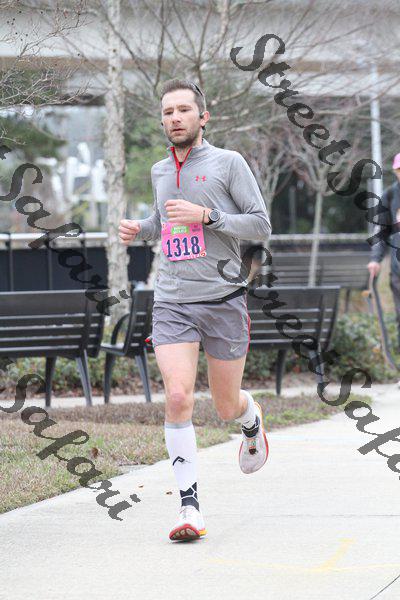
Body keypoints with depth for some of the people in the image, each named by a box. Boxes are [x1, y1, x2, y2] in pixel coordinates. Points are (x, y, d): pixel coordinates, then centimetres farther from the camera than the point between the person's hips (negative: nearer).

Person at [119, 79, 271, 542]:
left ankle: (251, 419, 47)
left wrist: (206, 215, -16)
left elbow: (261, 226, -5)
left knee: (227, 407, 8)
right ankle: (189, 507, -13)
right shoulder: (160, 171, 13)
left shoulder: (228, 163, -1)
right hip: (172, 303, 3)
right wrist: (139, 229, 11)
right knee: (177, 397, -16)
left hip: (223, 300, -2)